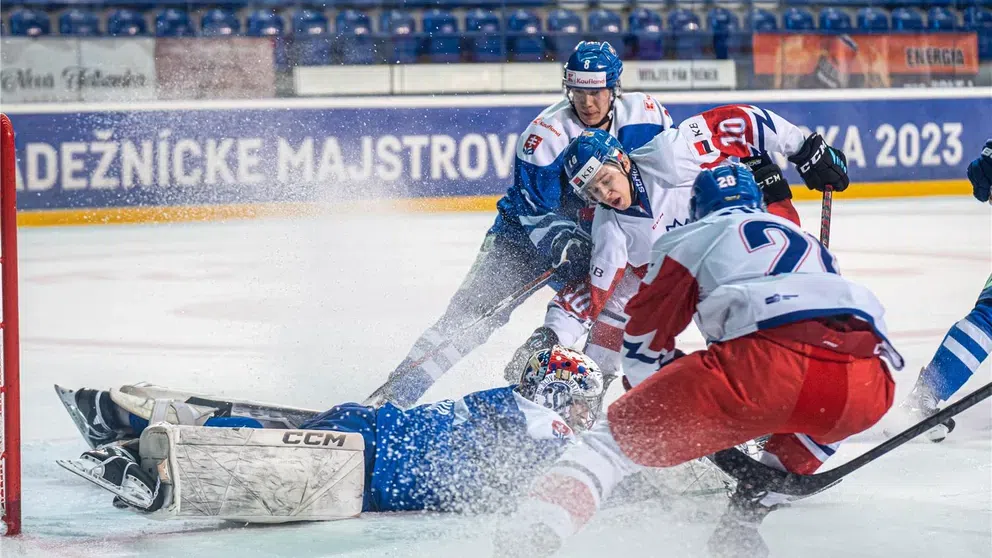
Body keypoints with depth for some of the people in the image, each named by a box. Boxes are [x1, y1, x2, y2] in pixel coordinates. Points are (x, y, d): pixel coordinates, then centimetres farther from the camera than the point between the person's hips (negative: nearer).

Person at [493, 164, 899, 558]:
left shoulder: (692, 239, 27)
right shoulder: (807, 242, 42)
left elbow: (643, 348, 25)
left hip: (770, 362, -4)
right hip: (867, 387, 4)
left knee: (622, 433, 8)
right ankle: (745, 516, 23)